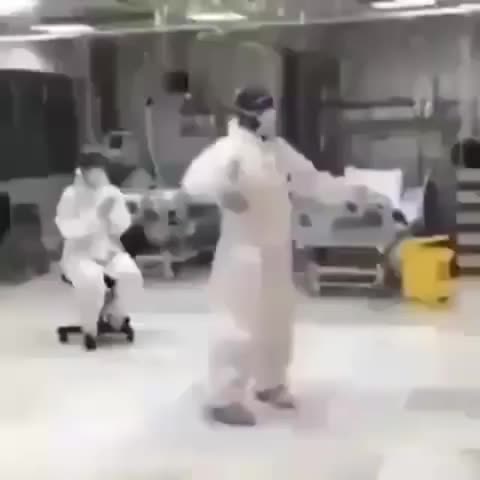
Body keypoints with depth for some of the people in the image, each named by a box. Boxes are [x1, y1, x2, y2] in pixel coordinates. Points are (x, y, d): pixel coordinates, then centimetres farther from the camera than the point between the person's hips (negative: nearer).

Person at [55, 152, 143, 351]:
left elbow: (122, 226, 1)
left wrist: (114, 206, -14)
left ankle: (119, 319, 0)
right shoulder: (71, 195, -5)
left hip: (109, 251, 4)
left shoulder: (112, 193, 6)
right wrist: (96, 215, -23)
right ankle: (89, 329, -15)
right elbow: (67, 229, -15)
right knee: (91, 279, -36)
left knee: (131, 275, -26)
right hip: (80, 254, -3)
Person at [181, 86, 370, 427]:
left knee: (277, 321, 20)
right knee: (243, 327, -10)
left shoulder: (278, 148, 8)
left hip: (276, 251, 9)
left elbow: (309, 178, 19)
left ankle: (270, 384, 39)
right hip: (245, 252, -9)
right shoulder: (231, 148, -17)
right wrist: (222, 189, -52)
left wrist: (347, 192, 16)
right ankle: (224, 399, 1)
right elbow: (195, 179, -32)